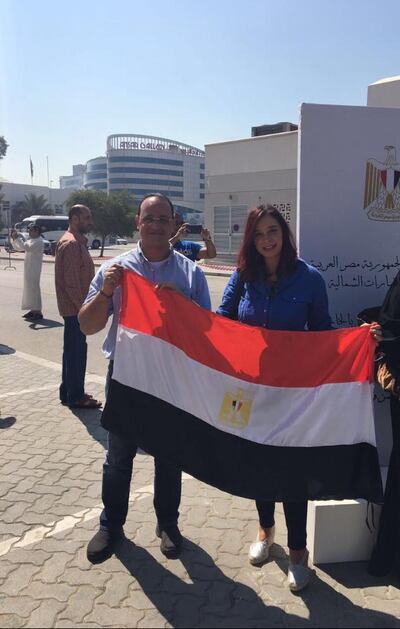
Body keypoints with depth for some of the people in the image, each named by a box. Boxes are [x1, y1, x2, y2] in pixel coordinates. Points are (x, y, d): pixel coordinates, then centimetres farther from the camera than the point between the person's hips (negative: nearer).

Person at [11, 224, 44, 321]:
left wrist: (18, 238, -23)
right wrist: (14, 239, 4)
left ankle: (38, 312, -6)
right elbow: (18, 248, 20)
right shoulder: (30, 240, 15)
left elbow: (27, 248, -28)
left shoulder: (39, 241, -13)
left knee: (34, 288, -9)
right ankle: (33, 310, 19)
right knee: (29, 288, 12)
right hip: (28, 268, 9)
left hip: (34, 269, -9)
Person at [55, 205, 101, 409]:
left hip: (76, 308, 10)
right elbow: (71, 282, -22)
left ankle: (69, 392, 25)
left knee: (73, 350, 15)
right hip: (75, 308, -10)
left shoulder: (78, 241, 16)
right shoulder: (71, 244, -17)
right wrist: (83, 306, -19)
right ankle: (75, 396, 7)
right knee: (77, 351, -3)